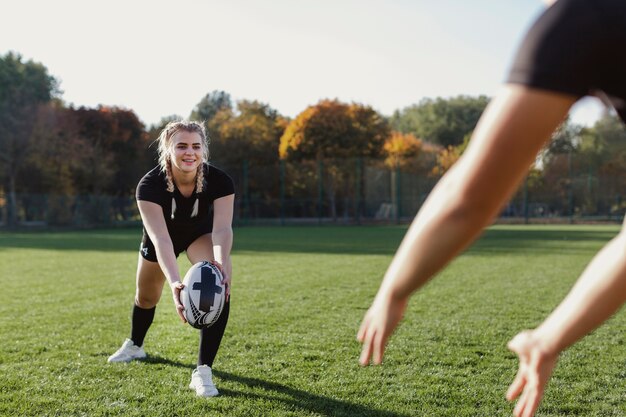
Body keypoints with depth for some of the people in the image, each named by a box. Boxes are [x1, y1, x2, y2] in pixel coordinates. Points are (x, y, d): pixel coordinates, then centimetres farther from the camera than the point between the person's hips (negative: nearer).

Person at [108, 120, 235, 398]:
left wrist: (222, 264, -66)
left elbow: (222, 228, -45)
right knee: (146, 296, 18)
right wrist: (174, 282, -65)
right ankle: (134, 346, 53)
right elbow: (161, 238, -49)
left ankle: (203, 371, -20)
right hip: (163, 234, 0)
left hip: (201, 232, 0)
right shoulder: (150, 185, -39)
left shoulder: (219, 181, -35)